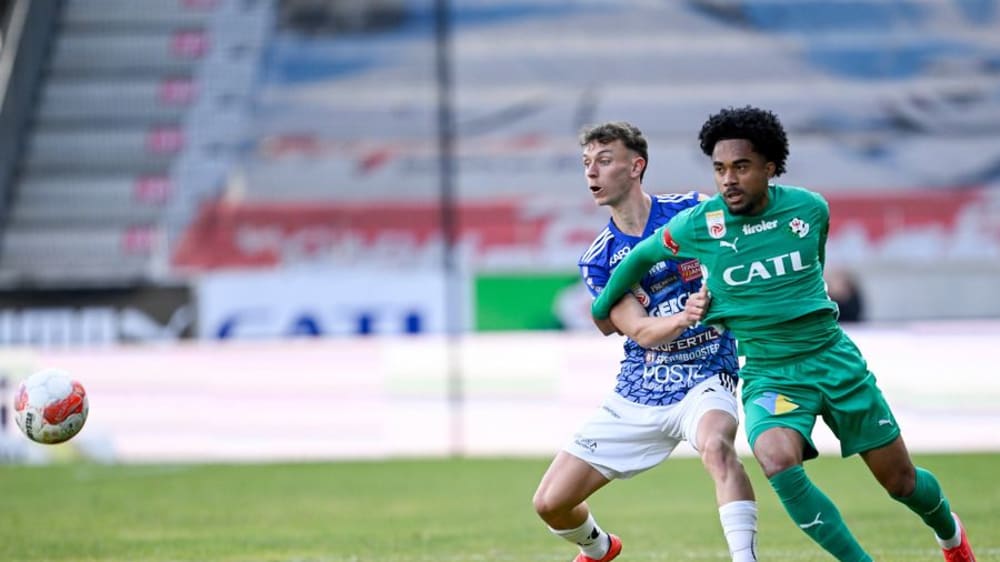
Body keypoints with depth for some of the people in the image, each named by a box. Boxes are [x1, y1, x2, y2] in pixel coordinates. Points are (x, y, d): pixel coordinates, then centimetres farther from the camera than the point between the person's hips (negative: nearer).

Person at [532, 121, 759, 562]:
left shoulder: (690, 211, -6)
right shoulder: (599, 259, -1)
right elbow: (640, 331, -13)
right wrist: (684, 318, -34)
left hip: (703, 380, -4)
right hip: (636, 395, 4)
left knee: (715, 445, -39)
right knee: (550, 503, 4)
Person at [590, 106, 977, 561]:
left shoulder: (810, 209, -6)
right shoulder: (698, 225, -11)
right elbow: (640, 257, 8)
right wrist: (603, 309, 18)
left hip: (833, 358, 2)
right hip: (768, 375, -2)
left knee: (901, 480, 9)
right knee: (778, 462, -32)